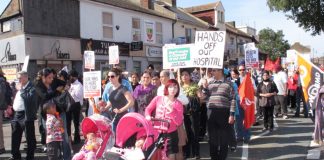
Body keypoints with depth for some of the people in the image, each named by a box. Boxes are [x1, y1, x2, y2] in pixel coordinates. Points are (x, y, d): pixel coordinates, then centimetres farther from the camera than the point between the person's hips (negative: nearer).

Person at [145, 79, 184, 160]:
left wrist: (172, 110, -23)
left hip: (171, 134, -1)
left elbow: (179, 122, -12)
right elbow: (148, 109, 9)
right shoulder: (158, 99, -2)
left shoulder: (178, 104, -5)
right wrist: (148, 117, -11)